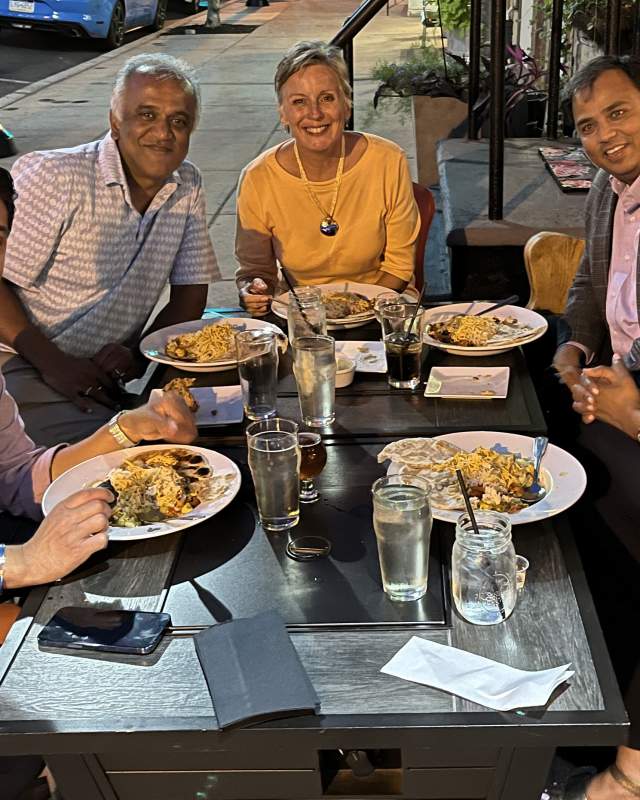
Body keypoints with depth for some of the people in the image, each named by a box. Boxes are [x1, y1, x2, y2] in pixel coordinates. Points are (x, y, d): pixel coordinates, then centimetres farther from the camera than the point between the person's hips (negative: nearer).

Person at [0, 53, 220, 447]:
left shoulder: (188, 186, 5)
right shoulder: (53, 177, -14)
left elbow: (190, 293, 8)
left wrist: (139, 354, -8)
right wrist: (53, 363, -22)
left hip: (110, 376, 6)